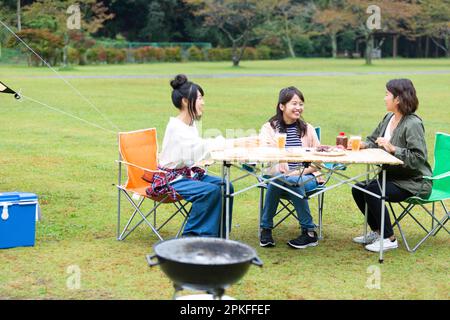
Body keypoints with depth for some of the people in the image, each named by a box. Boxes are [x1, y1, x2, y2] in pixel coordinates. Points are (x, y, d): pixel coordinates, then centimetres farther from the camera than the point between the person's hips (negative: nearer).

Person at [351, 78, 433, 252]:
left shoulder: (413, 124, -20)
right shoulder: (389, 118, 6)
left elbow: (418, 158, -27)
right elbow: (373, 141, 16)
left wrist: (393, 148, -31)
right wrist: (361, 145, -4)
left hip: (414, 182, -9)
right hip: (392, 176, 9)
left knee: (372, 191, -24)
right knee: (358, 189, 0)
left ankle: (389, 239, -9)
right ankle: (377, 231, 16)